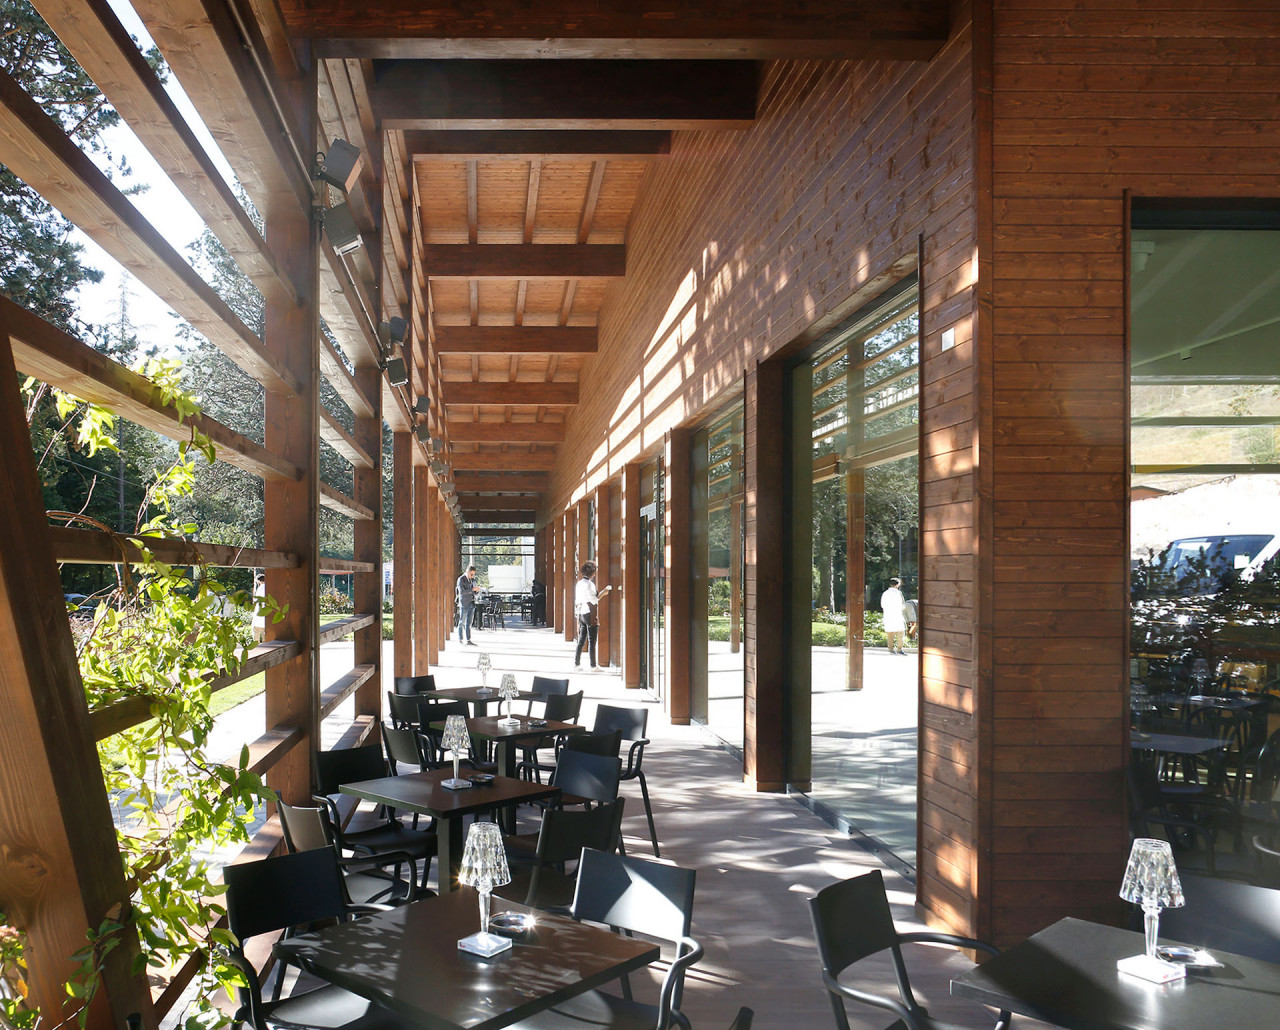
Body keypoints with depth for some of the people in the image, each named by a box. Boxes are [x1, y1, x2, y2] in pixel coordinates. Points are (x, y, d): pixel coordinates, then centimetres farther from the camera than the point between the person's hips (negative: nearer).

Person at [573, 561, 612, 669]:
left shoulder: (579, 583, 12)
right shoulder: (589, 583, -13)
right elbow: (594, 600, -15)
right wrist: (603, 593, -4)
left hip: (581, 613, 8)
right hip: (589, 613, -8)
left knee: (581, 640, 11)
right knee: (592, 641, -4)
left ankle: (576, 663, 10)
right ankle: (592, 665, -3)